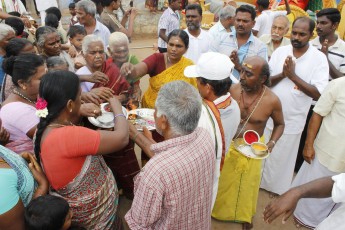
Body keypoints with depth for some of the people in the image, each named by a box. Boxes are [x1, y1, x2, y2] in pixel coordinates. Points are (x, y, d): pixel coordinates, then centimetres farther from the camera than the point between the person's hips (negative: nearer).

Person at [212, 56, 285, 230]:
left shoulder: (272, 100, -17)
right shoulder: (233, 89, -14)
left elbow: (279, 124, 2)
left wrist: (272, 142, -15)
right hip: (228, 143, 2)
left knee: (247, 183, 18)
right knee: (223, 180, 19)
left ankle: (245, 214, 47)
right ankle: (218, 208, 48)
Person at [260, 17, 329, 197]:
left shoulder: (319, 58, -9)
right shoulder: (280, 52, -1)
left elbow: (318, 94, -17)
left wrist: (293, 75, -23)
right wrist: (282, 74, -22)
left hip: (292, 120, -2)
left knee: (282, 155, 15)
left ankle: (275, 185, 39)